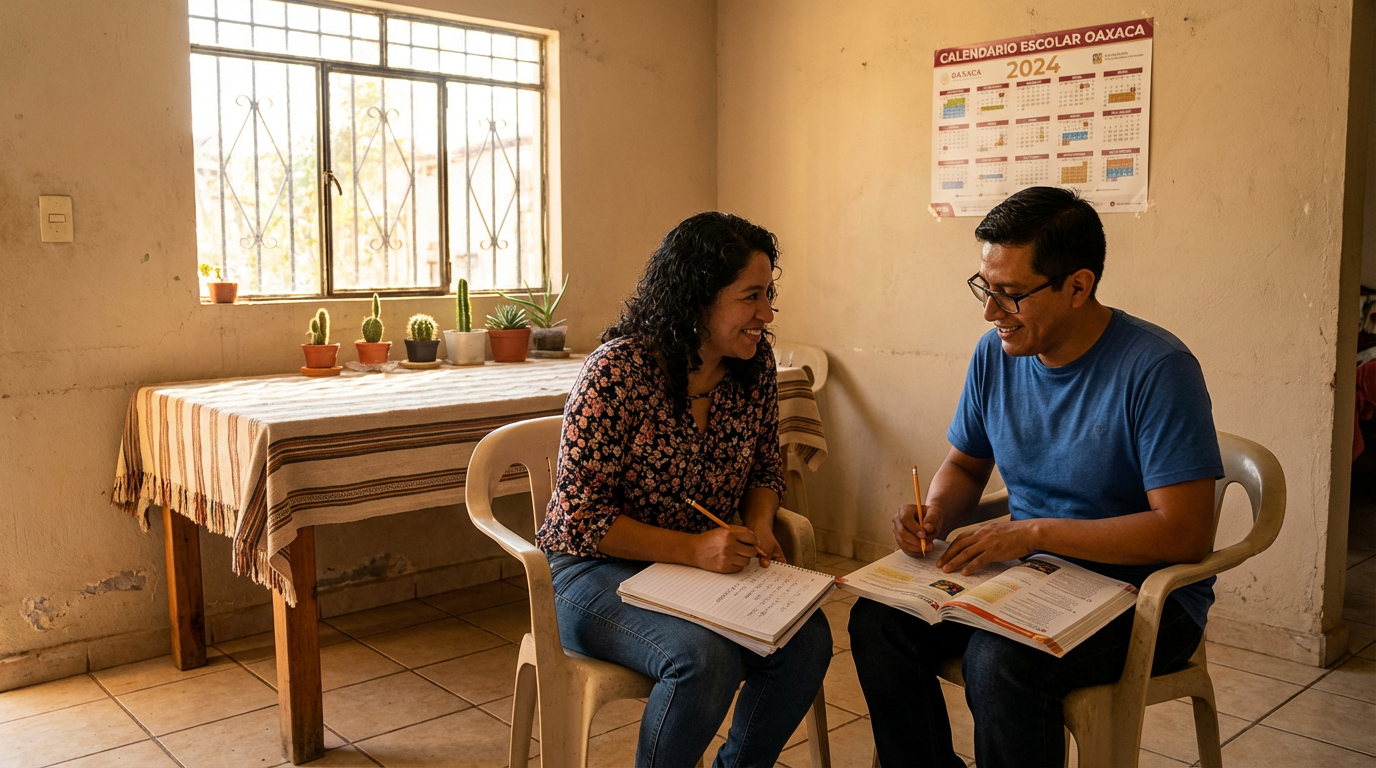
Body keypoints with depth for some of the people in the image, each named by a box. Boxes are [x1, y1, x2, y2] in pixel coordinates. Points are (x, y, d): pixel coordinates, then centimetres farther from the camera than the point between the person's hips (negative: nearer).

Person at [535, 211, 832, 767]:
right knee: (706, 658, -31)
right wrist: (693, 548, -26)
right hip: (597, 569, -6)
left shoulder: (755, 366, -1)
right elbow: (580, 517, -19)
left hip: (706, 565, 6)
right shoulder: (618, 371, -21)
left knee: (807, 637, -17)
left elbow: (764, 467, 15)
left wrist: (758, 526, -8)